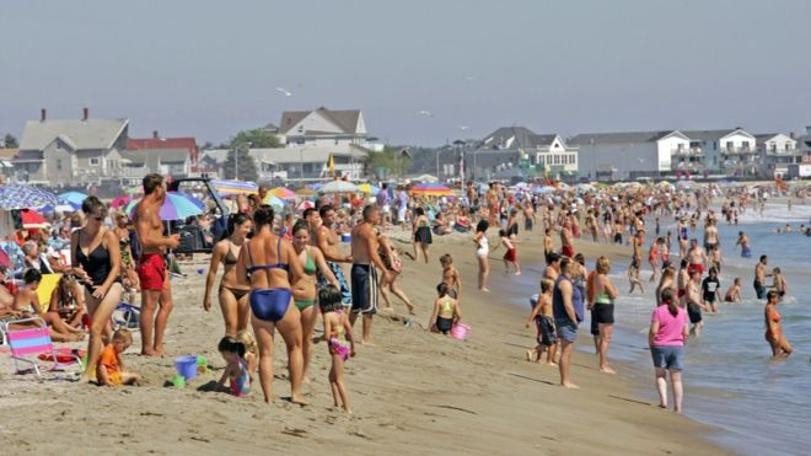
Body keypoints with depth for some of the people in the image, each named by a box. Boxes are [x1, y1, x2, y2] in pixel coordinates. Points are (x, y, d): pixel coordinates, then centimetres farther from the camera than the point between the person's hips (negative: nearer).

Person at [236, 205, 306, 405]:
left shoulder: (247, 247, 3)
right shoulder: (283, 244, -2)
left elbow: (241, 278, 6)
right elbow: (298, 273, -3)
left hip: (257, 300, 2)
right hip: (282, 298, -2)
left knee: (265, 352, 10)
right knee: (295, 346, 16)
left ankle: (268, 398, 5)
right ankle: (296, 392, 11)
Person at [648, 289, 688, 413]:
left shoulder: (658, 311, -8)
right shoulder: (681, 312, 6)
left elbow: (653, 331, -15)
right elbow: (685, 333, 5)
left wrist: (650, 344, -1)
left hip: (660, 346, -3)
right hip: (677, 347, 3)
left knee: (660, 375, 14)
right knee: (676, 379, 6)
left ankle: (663, 400, -5)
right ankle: (678, 408, 3)